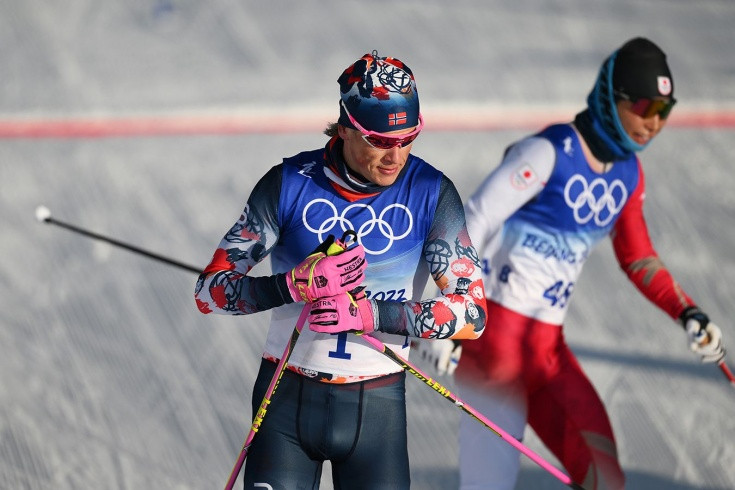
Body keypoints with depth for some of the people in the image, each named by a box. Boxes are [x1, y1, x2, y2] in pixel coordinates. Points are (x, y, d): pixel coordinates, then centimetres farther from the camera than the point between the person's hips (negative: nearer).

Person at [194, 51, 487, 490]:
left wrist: (371, 314, -22)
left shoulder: (430, 192, -6)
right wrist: (294, 285, -22)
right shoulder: (291, 184, -7)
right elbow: (211, 290, -4)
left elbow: (472, 312, -8)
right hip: (287, 403, 0)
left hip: (376, 408, 0)